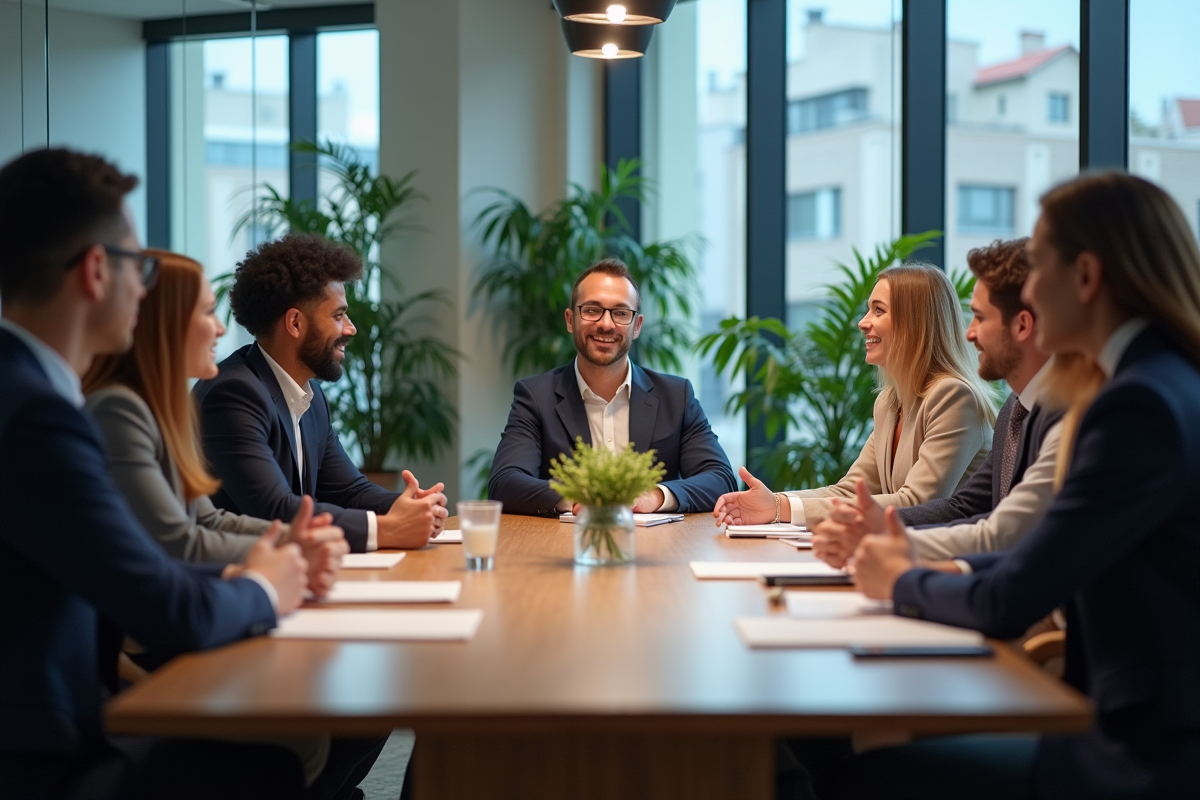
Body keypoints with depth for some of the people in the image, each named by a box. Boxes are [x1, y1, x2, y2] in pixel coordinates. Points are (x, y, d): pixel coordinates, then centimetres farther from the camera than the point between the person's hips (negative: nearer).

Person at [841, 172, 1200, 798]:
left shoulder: (1144, 404, -21)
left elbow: (1008, 604, -19)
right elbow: (1045, 563, 12)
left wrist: (903, 582, -1)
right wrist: (921, 568, 1)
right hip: (1147, 728, 8)